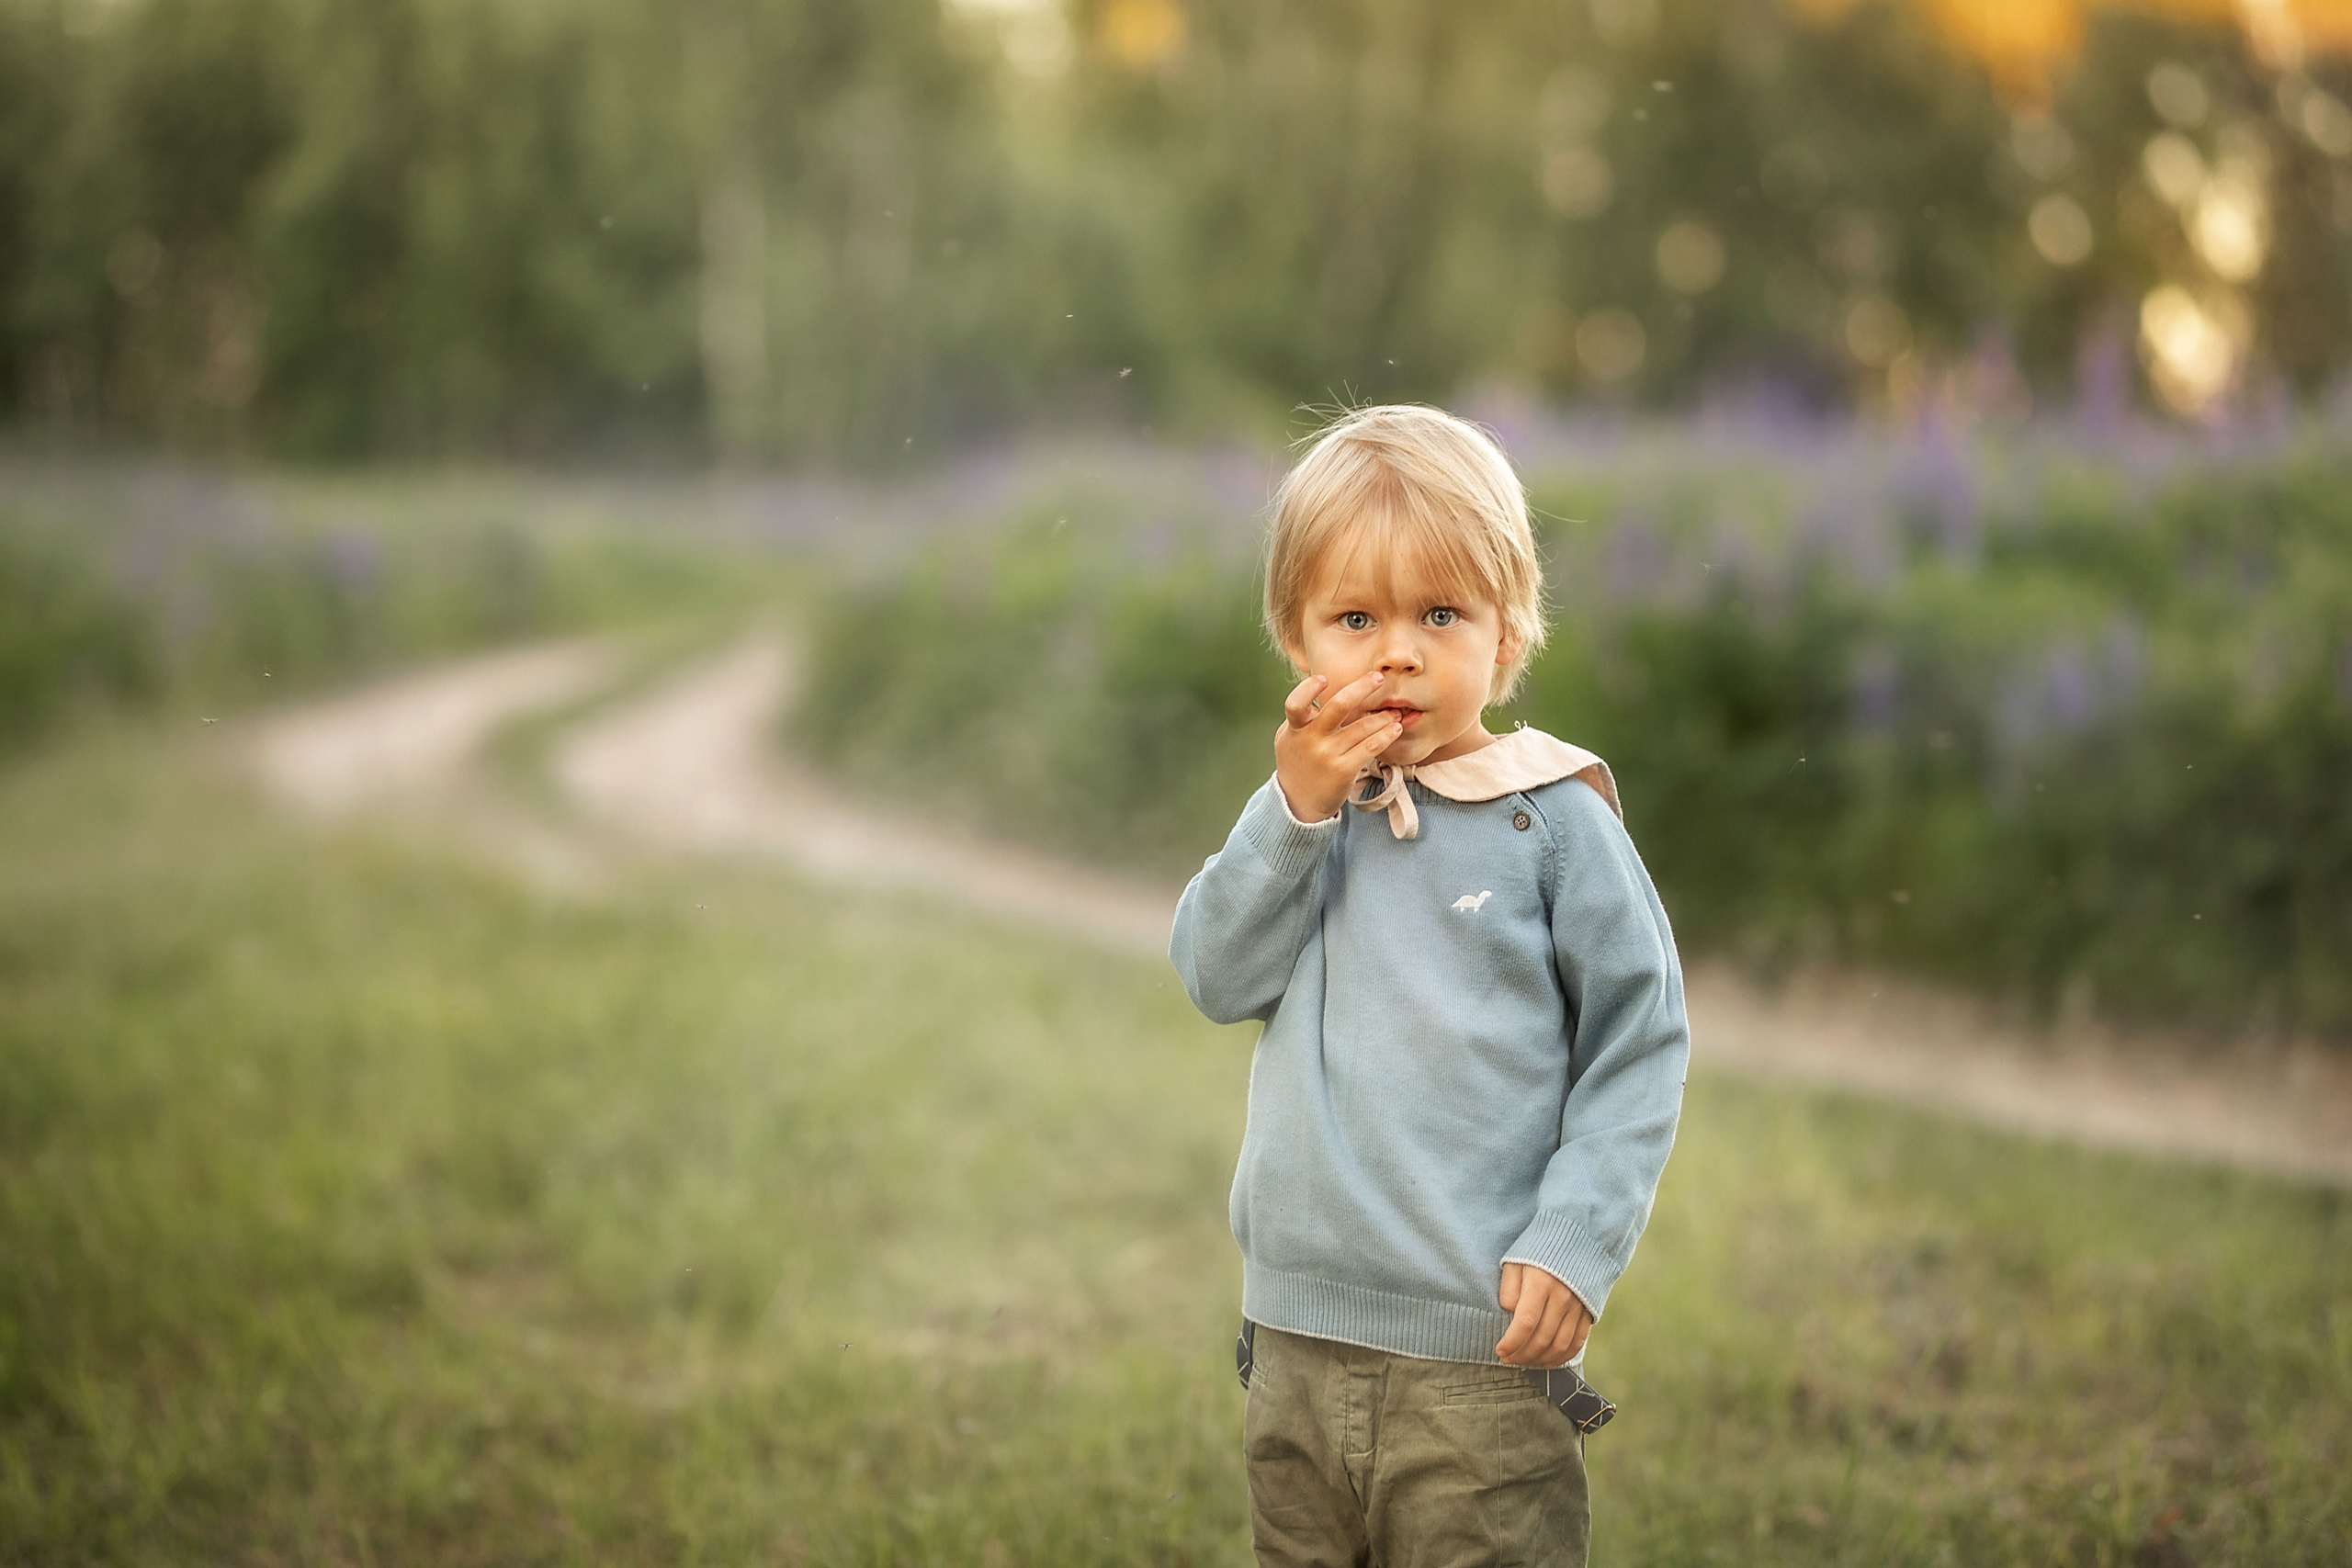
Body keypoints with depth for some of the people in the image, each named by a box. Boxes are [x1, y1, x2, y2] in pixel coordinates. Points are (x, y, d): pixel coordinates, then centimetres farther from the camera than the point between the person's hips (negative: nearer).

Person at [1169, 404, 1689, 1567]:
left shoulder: (1552, 817, -6)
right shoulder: (1304, 806, 7)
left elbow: (1642, 1037, -5)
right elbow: (1218, 977, -2)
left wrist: (1575, 1241, -14)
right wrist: (1296, 811, -13)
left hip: (1479, 1352, -5)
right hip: (1297, 1335, 5)